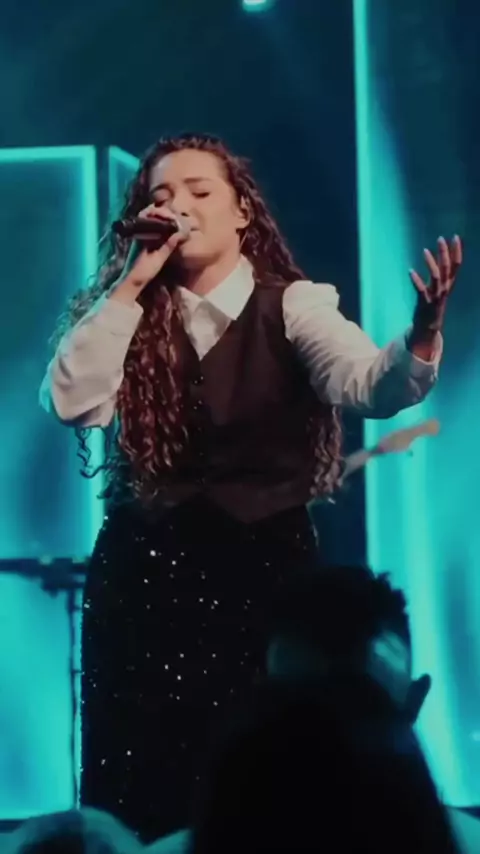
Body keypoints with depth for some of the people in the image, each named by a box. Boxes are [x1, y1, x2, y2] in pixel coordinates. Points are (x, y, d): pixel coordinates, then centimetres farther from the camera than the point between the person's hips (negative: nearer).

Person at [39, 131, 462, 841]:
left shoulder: (292, 306, -1)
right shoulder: (127, 314, 6)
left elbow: (371, 386, -18)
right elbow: (70, 402, -11)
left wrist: (422, 336, -40)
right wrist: (133, 283, -12)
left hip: (263, 564, -2)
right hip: (146, 572, 2)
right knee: (139, 791, 2)